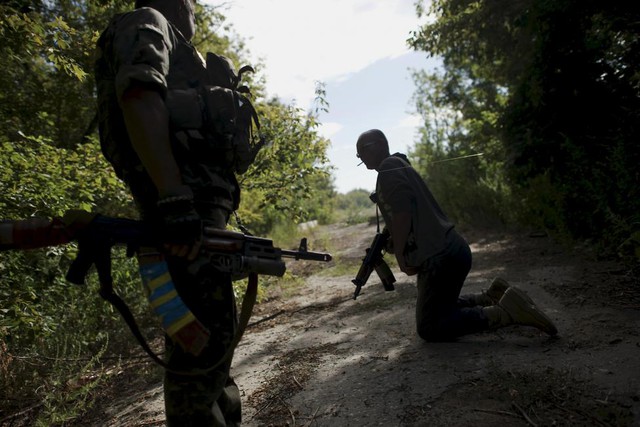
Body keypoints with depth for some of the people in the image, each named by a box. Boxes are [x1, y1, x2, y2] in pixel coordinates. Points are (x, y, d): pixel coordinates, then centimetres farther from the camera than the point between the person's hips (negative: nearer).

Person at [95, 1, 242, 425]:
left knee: (217, 332, 16)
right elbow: (139, 95, -16)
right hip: (187, 204, -10)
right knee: (205, 338, -8)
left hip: (198, 206, 10)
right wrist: (174, 197, -28)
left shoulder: (171, 49, 34)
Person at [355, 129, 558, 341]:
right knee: (440, 309, 27)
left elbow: (402, 212, -24)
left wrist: (400, 256, -15)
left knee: (430, 329, -3)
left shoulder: (389, 167, -10)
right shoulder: (398, 165, 20)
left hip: (440, 257, -10)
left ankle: (506, 312, -7)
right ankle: (494, 298, 18)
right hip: (448, 250, 10)